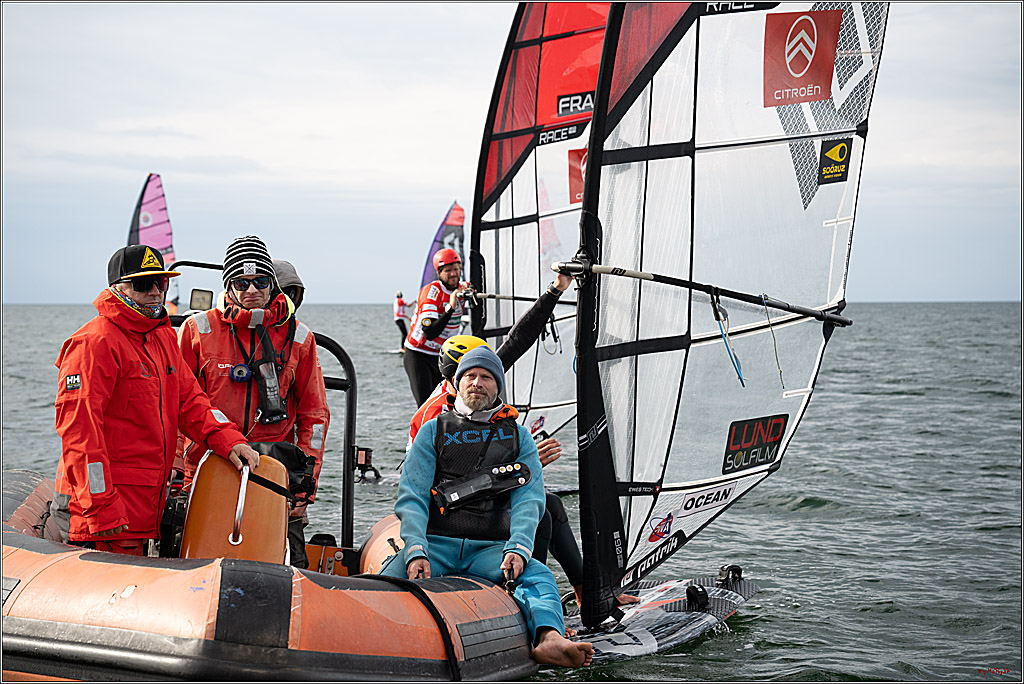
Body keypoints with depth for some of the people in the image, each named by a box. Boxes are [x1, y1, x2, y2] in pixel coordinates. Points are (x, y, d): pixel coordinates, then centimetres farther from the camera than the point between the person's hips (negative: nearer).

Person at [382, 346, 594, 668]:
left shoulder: (519, 438, 18)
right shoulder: (434, 431, 16)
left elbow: (529, 499, 3)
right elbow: (411, 497, 5)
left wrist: (518, 548, -19)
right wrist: (415, 550, -16)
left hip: (491, 549, -1)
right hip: (435, 542, 1)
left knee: (538, 575, -33)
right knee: (389, 581, -32)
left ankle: (548, 639, -59)